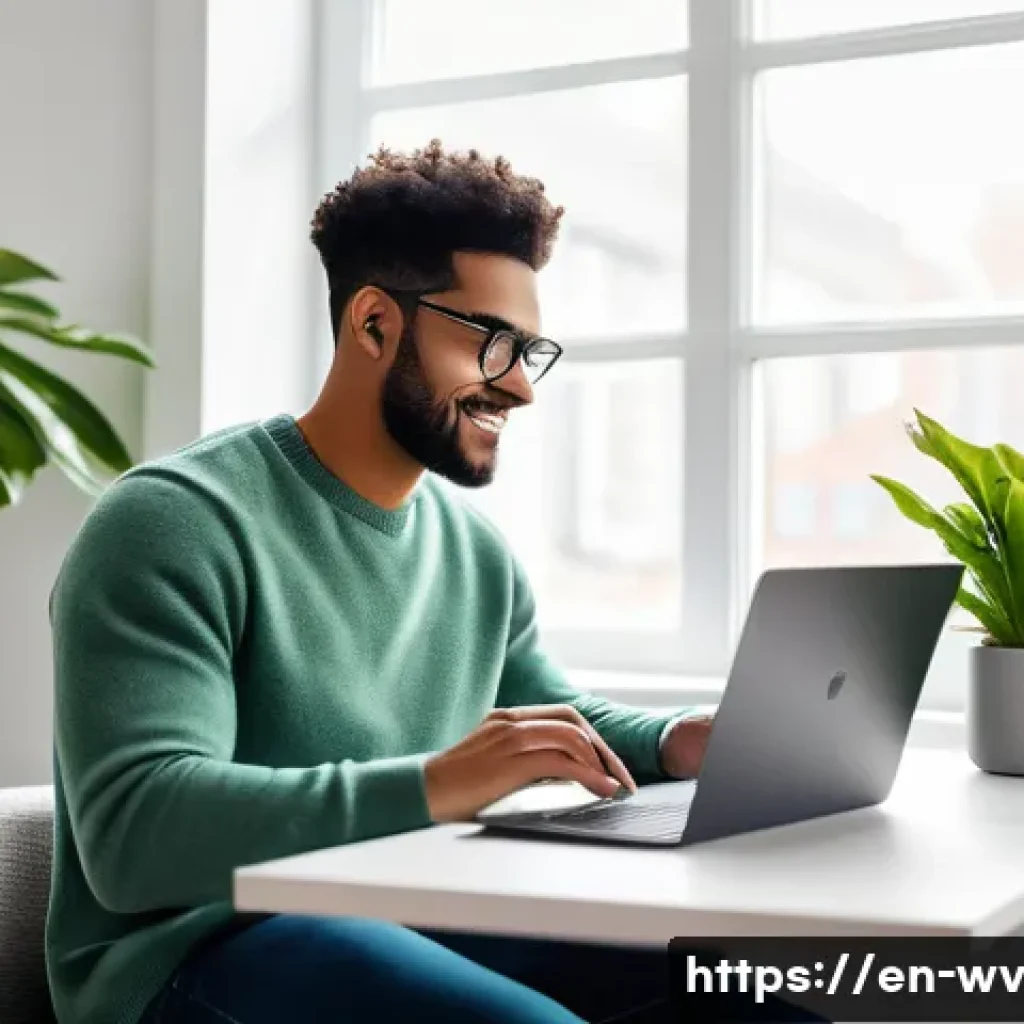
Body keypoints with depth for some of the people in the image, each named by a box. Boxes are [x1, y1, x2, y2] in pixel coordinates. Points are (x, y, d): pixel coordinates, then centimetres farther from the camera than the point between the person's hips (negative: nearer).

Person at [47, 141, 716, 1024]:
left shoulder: (475, 548, 11)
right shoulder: (178, 521, -14)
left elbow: (557, 713, 27)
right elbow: (131, 830, -25)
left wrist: (673, 742, 3)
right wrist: (430, 785, -36)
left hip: (416, 924, 8)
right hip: (199, 950, -7)